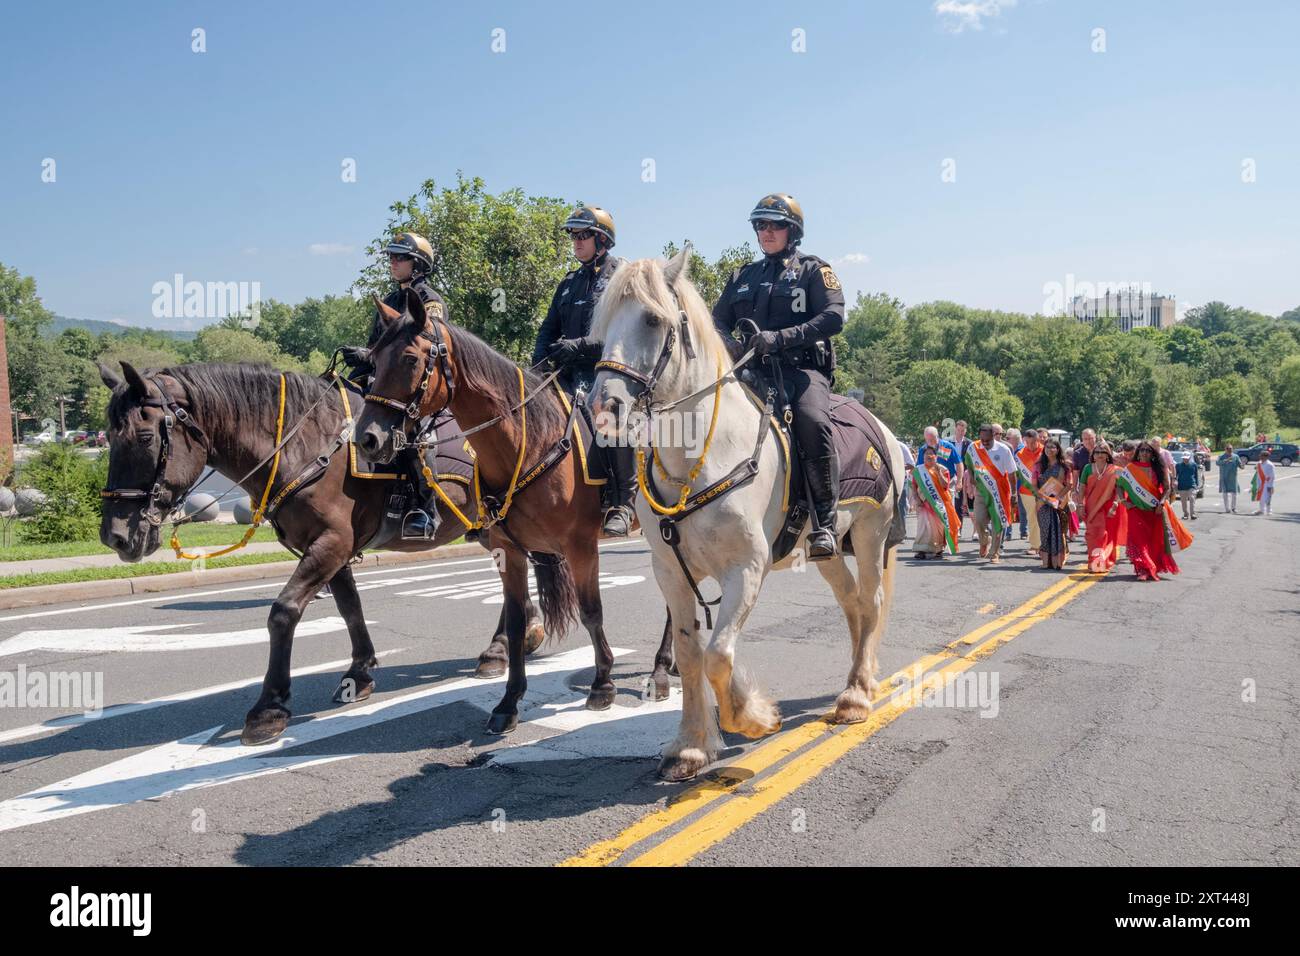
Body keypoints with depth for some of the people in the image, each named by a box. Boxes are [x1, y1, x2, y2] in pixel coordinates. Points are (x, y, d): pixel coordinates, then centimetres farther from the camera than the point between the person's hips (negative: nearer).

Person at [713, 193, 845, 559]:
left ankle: (823, 522, -26)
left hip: (802, 368, -4)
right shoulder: (743, 277, 24)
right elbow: (719, 320, 20)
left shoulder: (813, 270, 10)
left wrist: (780, 337, -19)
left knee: (813, 422, -34)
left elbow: (833, 316, -6)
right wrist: (726, 342, -6)